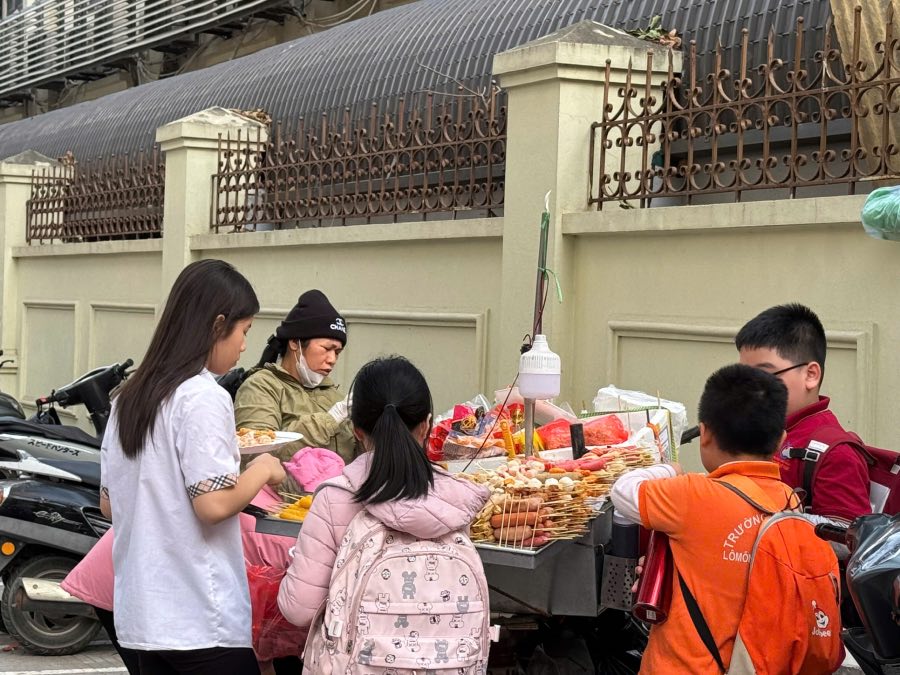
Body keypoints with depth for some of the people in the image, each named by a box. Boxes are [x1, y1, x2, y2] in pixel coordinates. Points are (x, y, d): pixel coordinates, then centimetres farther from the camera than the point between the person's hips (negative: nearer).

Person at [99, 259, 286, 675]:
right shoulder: (204, 398, -14)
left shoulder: (128, 398, 10)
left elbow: (109, 504, 14)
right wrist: (263, 468, -5)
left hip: (142, 615, 8)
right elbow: (213, 505, -21)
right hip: (203, 622, -8)